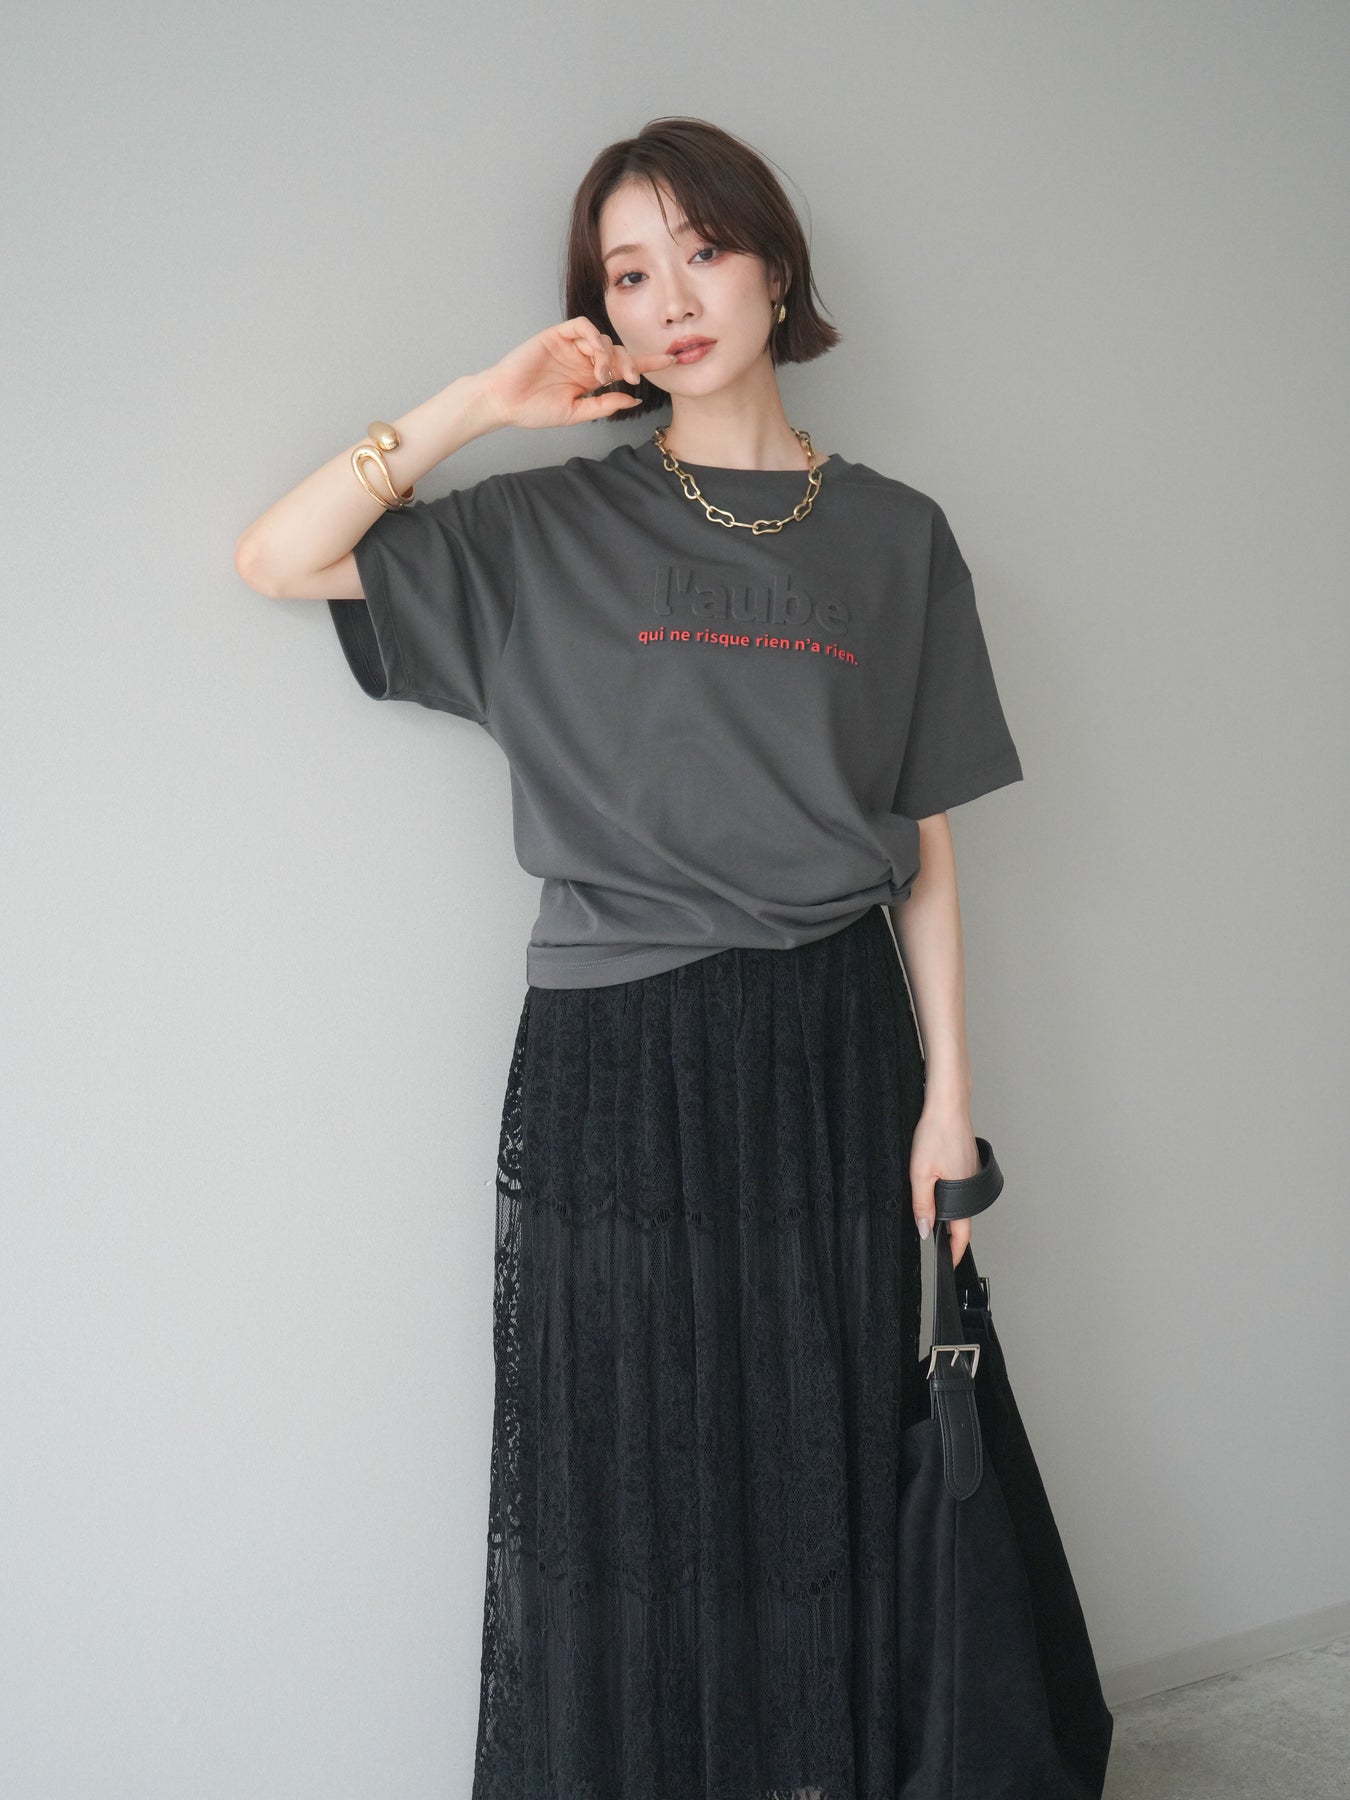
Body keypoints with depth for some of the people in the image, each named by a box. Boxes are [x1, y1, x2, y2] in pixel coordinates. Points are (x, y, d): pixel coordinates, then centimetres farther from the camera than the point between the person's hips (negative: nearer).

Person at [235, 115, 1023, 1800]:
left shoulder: (894, 537, 7)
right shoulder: (549, 530, 4)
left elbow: (922, 842, 6)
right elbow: (275, 558, -3)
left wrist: (947, 1090, 1)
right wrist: (479, 401, -6)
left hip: (831, 1047, 1)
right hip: (613, 1057, -1)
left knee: (822, 1472, 8)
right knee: (624, 1481, 6)